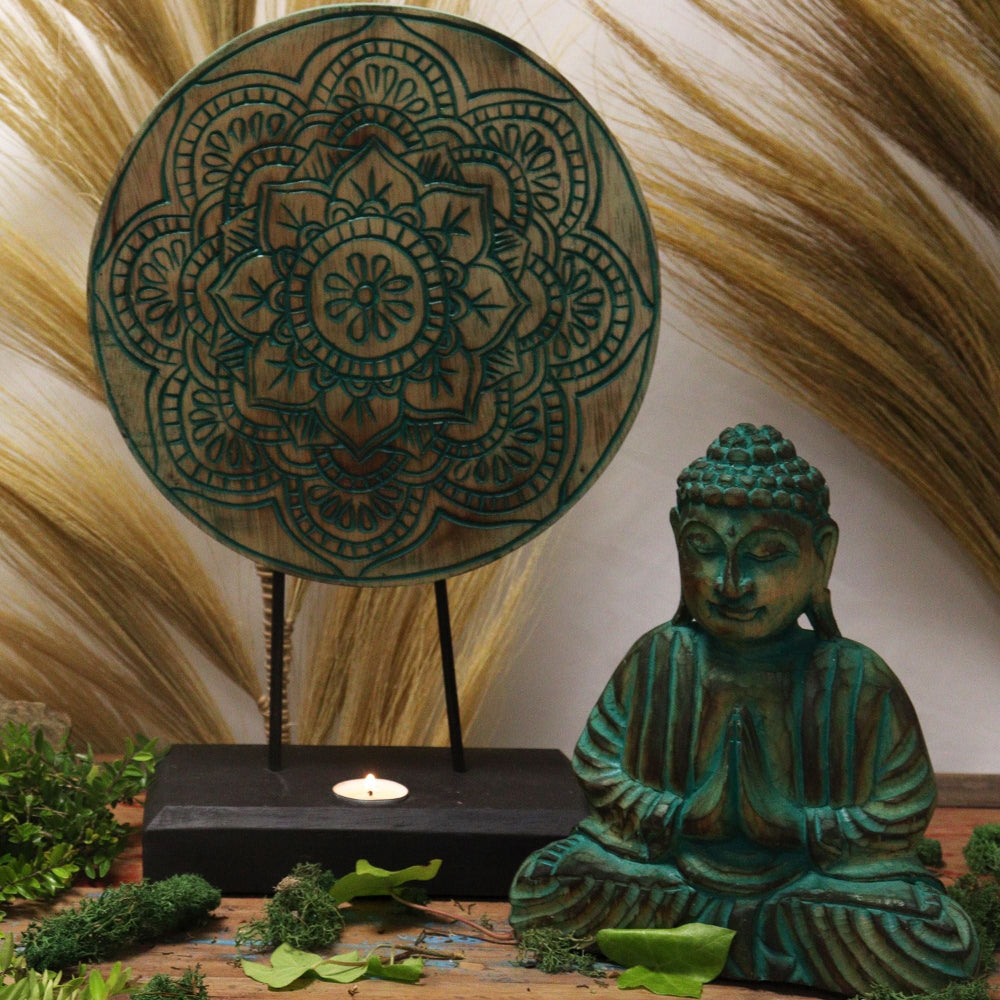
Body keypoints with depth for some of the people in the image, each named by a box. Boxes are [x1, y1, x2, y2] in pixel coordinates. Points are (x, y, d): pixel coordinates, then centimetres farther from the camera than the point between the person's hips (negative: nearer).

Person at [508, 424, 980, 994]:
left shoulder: (857, 681, -9)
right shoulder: (657, 662, -4)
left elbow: (905, 809, -5)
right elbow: (596, 760, 2)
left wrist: (799, 828, -17)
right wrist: (672, 817, -13)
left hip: (807, 875, -1)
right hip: (671, 866, 1)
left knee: (944, 947, -26)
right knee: (538, 892, -19)